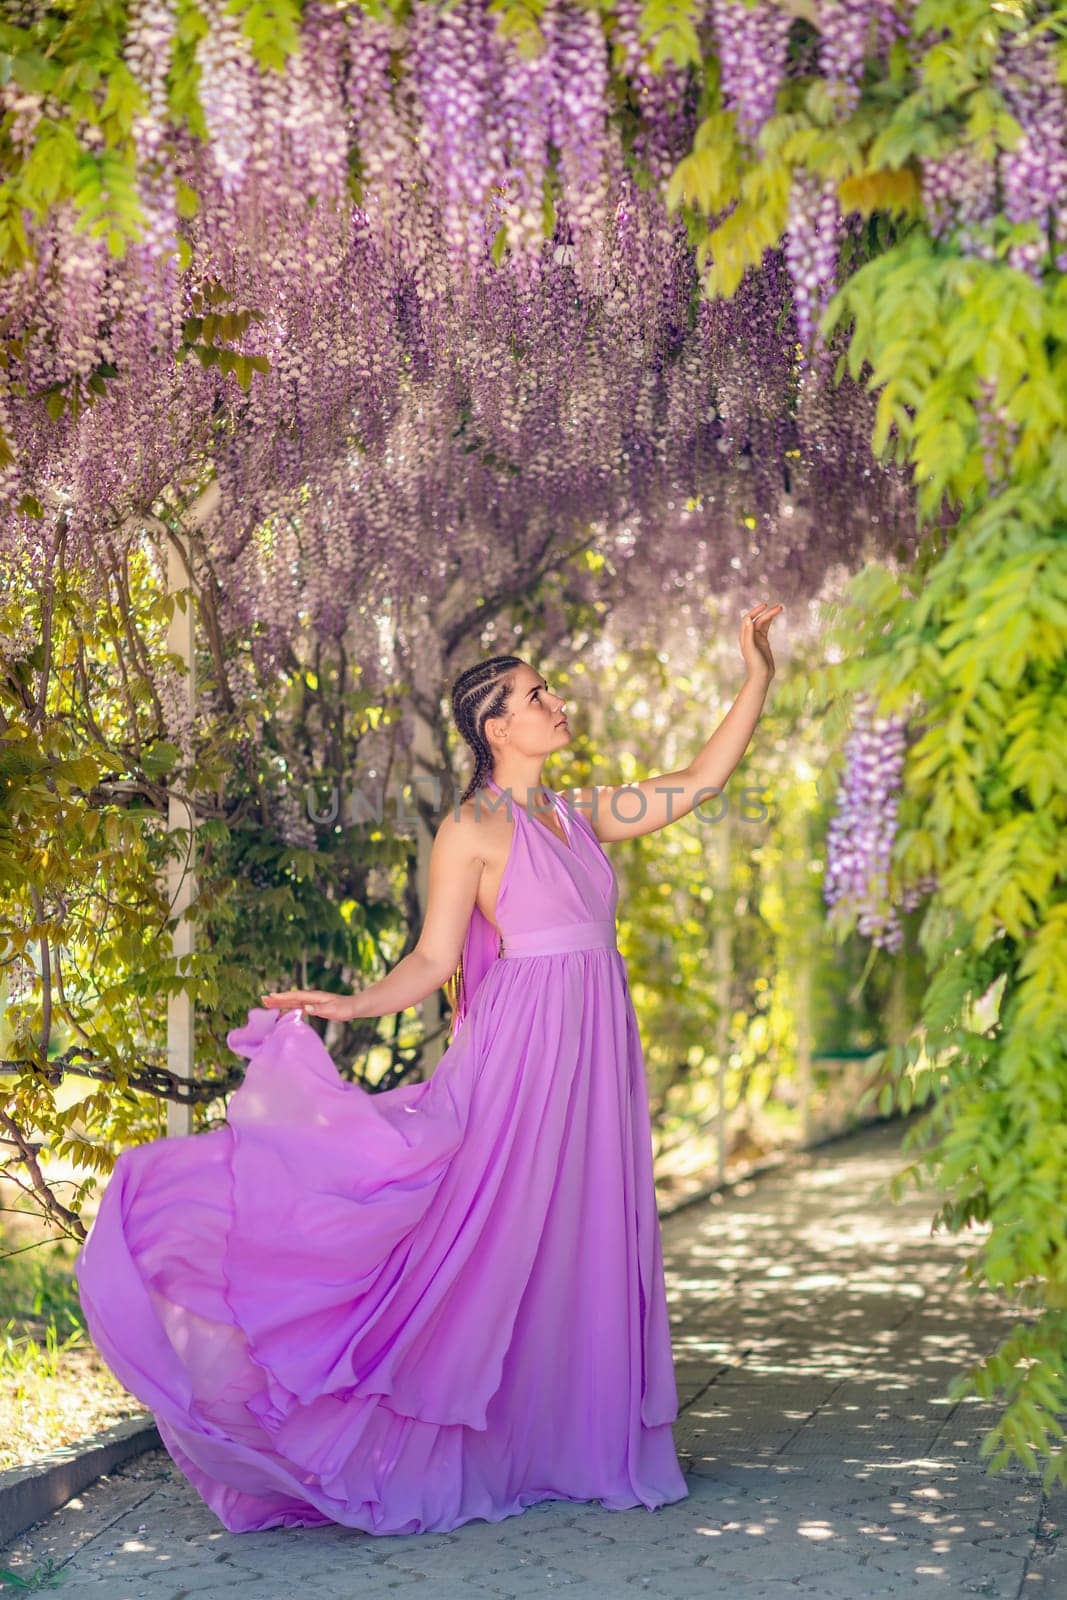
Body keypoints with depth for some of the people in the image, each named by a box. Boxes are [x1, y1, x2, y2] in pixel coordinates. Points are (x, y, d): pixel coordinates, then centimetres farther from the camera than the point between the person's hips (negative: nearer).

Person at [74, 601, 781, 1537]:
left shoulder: (577, 818, 13)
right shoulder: (472, 829, -6)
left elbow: (701, 781, 16)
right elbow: (433, 961, -8)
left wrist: (758, 677, 13)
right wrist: (346, 1005, -23)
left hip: (595, 1064, 7)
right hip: (525, 1050, -7)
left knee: (584, 1250, 10)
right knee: (499, 1249, -4)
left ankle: (574, 1445, 19)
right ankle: (472, 1455, 5)